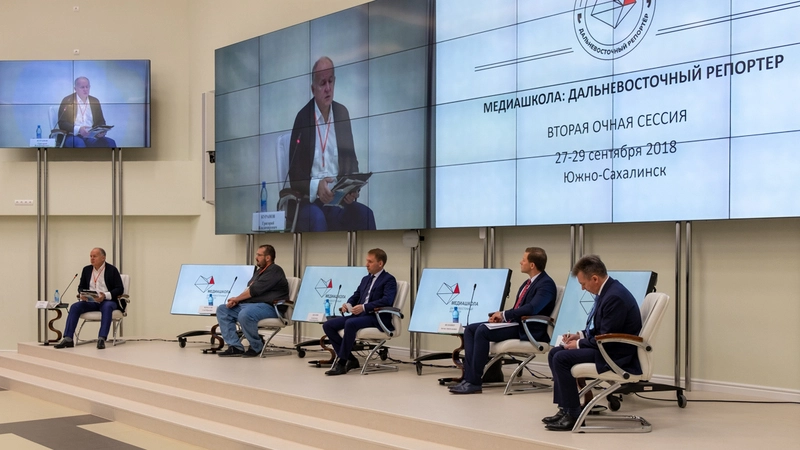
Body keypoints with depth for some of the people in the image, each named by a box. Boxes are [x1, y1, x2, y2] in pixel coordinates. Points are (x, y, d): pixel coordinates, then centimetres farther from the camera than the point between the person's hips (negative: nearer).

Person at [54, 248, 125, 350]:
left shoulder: (112, 270, -2)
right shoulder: (86, 269, 12)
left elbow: (120, 289, -7)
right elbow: (81, 287, 17)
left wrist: (105, 296, -23)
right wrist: (81, 294, -8)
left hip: (107, 300, -4)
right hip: (90, 301, 4)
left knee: (107, 307, -38)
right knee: (75, 306, -22)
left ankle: (101, 339, -44)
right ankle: (68, 339, -27)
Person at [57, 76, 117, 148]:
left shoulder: (95, 101, 17)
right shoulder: (67, 101, 4)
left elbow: (101, 121, 19)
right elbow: (61, 123, -3)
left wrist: (101, 131, -7)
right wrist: (78, 129, -21)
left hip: (91, 136, 4)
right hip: (74, 136, -4)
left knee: (110, 143, -23)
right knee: (79, 143, -38)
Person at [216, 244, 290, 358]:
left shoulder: (274, 271, -8)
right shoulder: (259, 271, 25)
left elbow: (255, 290, -15)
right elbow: (249, 289, 19)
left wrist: (237, 298, -5)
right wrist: (236, 300, -1)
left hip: (269, 306, -10)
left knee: (245, 314, -38)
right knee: (222, 310, 1)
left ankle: (257, 347, -15)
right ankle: (235, 347, -7)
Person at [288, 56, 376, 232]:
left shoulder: (342, 113, 10)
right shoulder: (302, 118, -2)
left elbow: (352, 161, 11)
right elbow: (294, 175, -5)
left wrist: (352, 189, -10)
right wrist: (316, 186, -24)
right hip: (311, 201, -3)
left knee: (365, 215, -25)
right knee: (317, 219, -35)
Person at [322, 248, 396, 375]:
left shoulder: (389, 280, -3)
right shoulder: (365, 279, 23)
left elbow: (387, 300, -18)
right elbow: (356, 296, 23)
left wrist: (364, 307, -27)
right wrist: (348, 304, -2)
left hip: (377, 317, -9)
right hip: (359, 315, 9)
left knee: (350, 323, -36)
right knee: (328, 325, -7)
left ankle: (341, 363, -26)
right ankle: (350, 359, -5)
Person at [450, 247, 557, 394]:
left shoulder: (546, 284, -13)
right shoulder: (529, 282, 17)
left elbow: (532, 309, -28)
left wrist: (504, 314, -18)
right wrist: (502, 316, 2)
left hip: (528, 329, -10)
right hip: (515, 322, 10)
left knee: (483, 330, -27)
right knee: (470, 329, -3)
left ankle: (474, 382, -22)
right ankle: (469, 376, -12)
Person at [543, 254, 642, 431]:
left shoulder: (615, 297, -24)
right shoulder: (607, 290, 8)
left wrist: (579, 344, -10)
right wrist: (581, 335, 7)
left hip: (617, 353, -11)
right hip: (606, 345, 11)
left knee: (561, 358, -19)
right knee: (554, 353, 8)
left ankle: (573, 415, -11)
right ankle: (564, 408, 10)